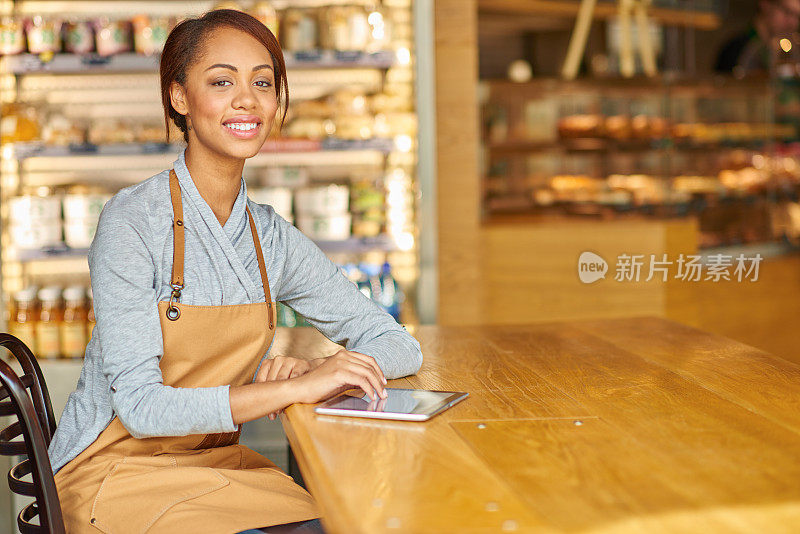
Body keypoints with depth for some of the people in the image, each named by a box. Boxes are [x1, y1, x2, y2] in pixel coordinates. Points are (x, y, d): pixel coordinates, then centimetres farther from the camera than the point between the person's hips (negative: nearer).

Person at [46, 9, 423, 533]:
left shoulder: (272, 236, 2)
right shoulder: (133, 220, -15)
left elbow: (401, 345, 4)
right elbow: (142, 408, -21)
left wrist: (317, 368, -16)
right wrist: (297, 389, -29)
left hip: (216, 462, 5)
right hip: (117, 469, -5)